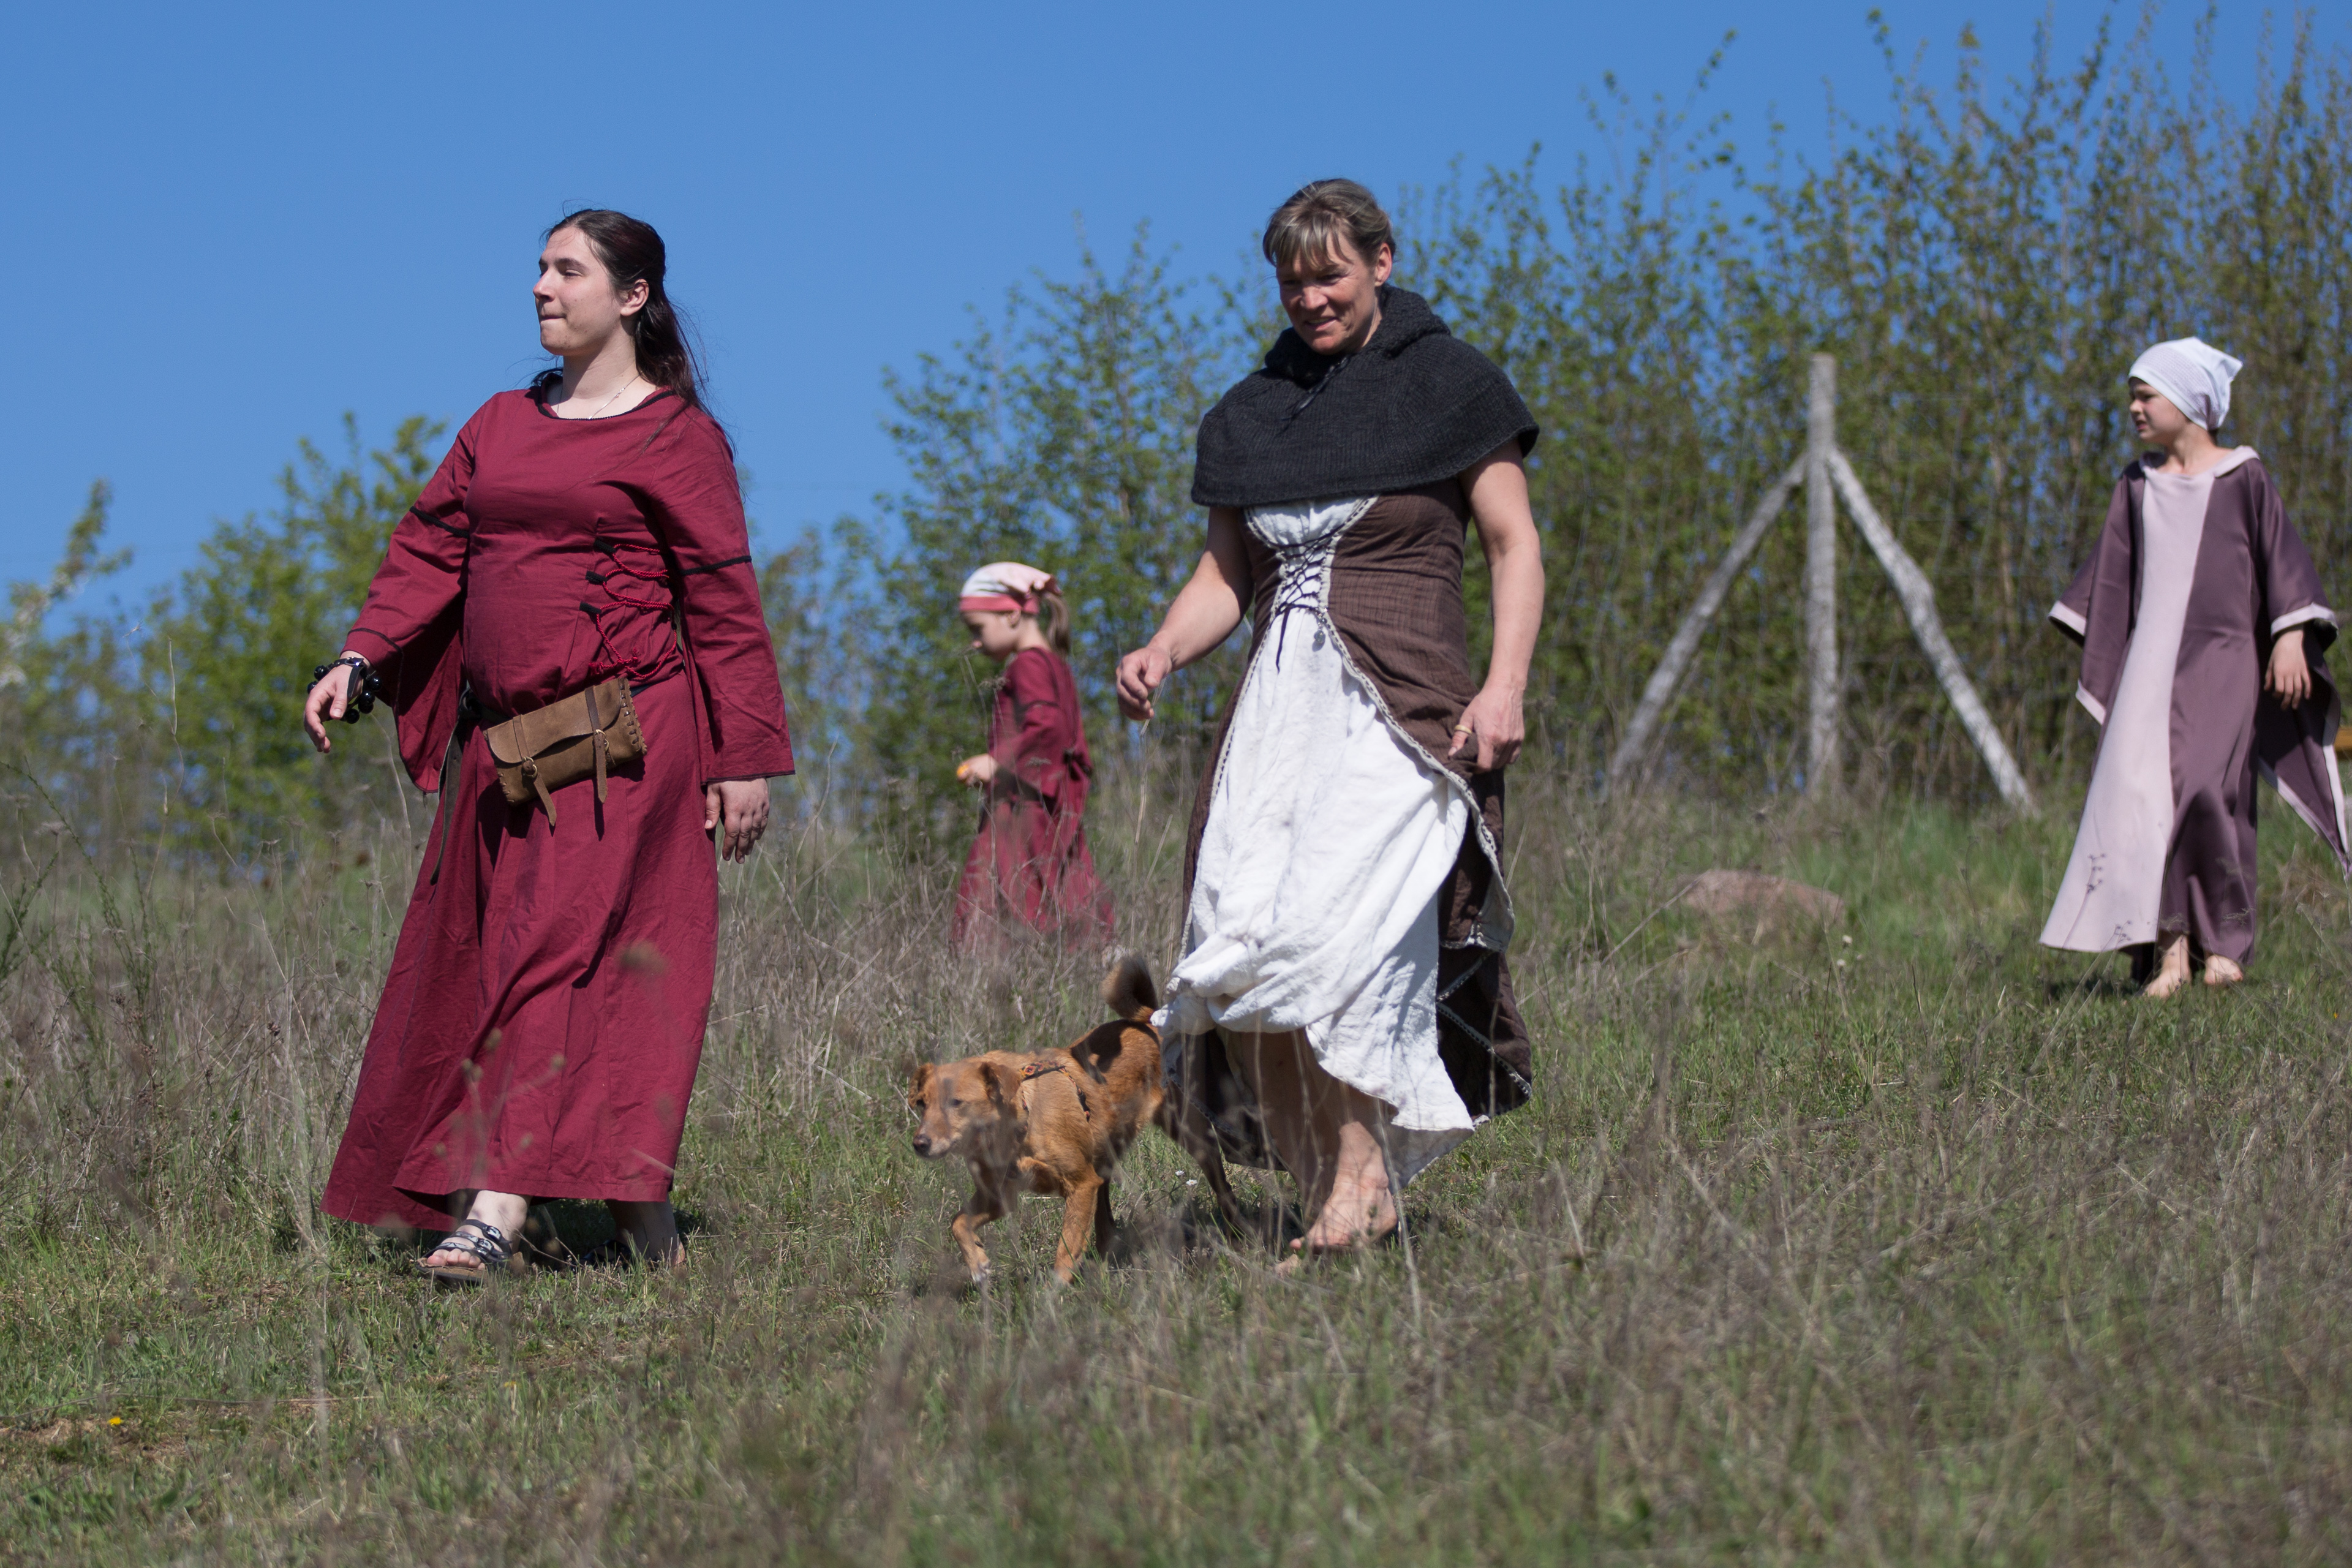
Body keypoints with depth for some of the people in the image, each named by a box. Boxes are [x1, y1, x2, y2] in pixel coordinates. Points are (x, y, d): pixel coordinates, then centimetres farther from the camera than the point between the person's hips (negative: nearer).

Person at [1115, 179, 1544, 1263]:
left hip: (1399, 706, -5)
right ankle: (1334, 1175, -2)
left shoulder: (1448, 386, 5)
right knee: (1244, 929, -10)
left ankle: (1364, 1177, -16)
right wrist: (1163, 650, 0)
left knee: (1336, 922, -22)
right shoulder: (1250, 414, 18)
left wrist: (1505, 684, -10)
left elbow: (1515, 544, 4)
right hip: (1278, 704, 5)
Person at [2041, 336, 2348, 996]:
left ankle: (2224, 939, -4)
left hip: (2223, 658, -4)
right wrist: (2098, 662, 15)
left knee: (2205, 787, -17)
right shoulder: (2138, 486, 14)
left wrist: (2291, 635, -10)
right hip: (2151, 662, 4)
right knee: (2142, 792, -11)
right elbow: (2112, 579, 18)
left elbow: (2283, 557, -1)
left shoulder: (2243, 477, 2)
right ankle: (2168, 946, -14)